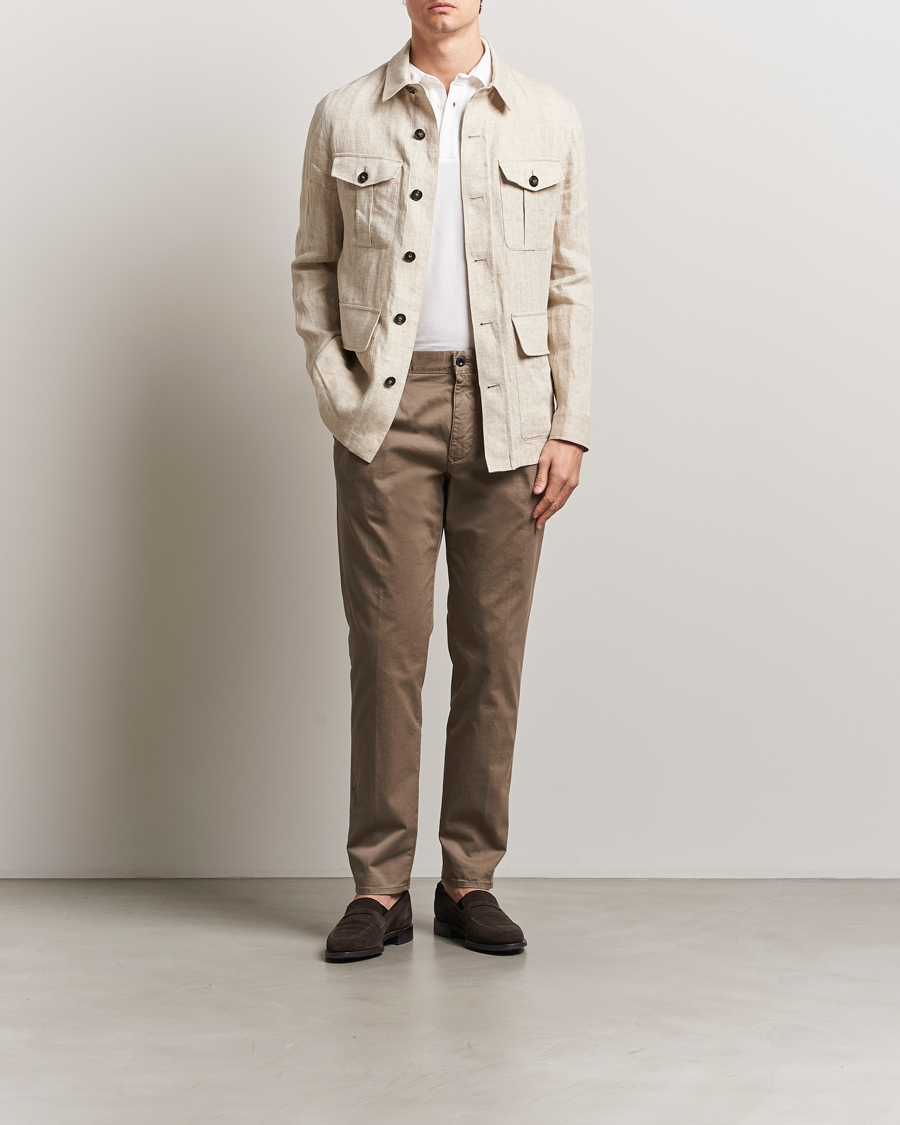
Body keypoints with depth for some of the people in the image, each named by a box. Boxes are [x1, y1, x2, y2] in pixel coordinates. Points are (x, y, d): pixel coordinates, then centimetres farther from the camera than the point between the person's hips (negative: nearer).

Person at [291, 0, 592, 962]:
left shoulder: (548, 119, 8)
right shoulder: (344, 118, 8)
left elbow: (570, 284, 7)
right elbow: (313, 267, 11)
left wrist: (570, 429, 0)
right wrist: (337, 397, -2)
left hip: (507, 412, 1)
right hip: (388, 409, -1)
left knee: (492, 649, 3)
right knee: (387, 645, -2)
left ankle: (471, 881, 14)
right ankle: (380, 887, 8)